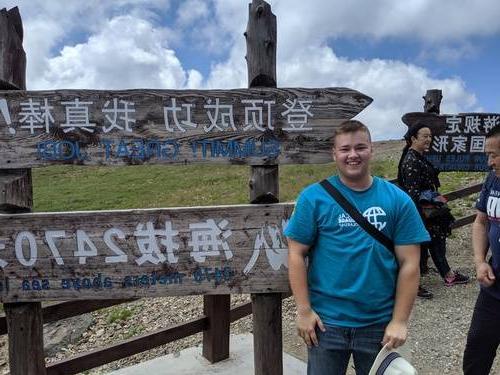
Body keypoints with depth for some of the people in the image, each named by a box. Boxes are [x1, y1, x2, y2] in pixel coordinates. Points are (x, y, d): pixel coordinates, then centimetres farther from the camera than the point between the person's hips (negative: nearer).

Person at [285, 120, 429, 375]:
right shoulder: (313, 197, -8)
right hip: (326, 321, -1)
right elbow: (297, 255, -6)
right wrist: (304, 310, -9)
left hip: (380, 323, 2)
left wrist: (400, 321, -5)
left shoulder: (398, 200, -4)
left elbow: (409, 263, -3)